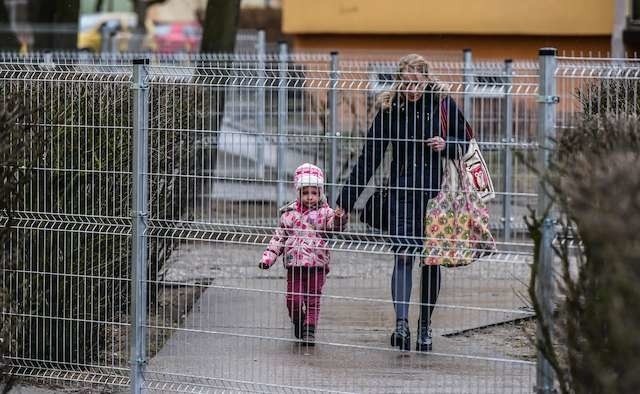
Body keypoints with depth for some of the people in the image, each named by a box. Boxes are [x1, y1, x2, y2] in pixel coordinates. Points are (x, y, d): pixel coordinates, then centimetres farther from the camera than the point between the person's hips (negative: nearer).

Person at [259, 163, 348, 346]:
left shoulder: (324, 212, -1)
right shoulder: (289, 213, 7)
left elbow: (334, 225, -20)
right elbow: (279, 237, 11)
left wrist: (339, 219, -43)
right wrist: (268, 257, 5)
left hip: (317, 264, -2)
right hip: (294, 264, 2)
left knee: (313, 299, 0)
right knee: (293, 299, 5)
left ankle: (309, 330, 7)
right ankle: (298, 323, 29)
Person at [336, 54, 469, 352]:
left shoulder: (442, 103, -1)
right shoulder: (389, 108, -2)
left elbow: (466, 144, 10)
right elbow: (369, 156, 0)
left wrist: (446, 145, -13)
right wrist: (345, 201, -2)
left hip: (436, 192, 1)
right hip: (402, 191, -1)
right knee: (403, 255, -14)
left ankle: (425, 326, 19)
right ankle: (402, 324, -25)